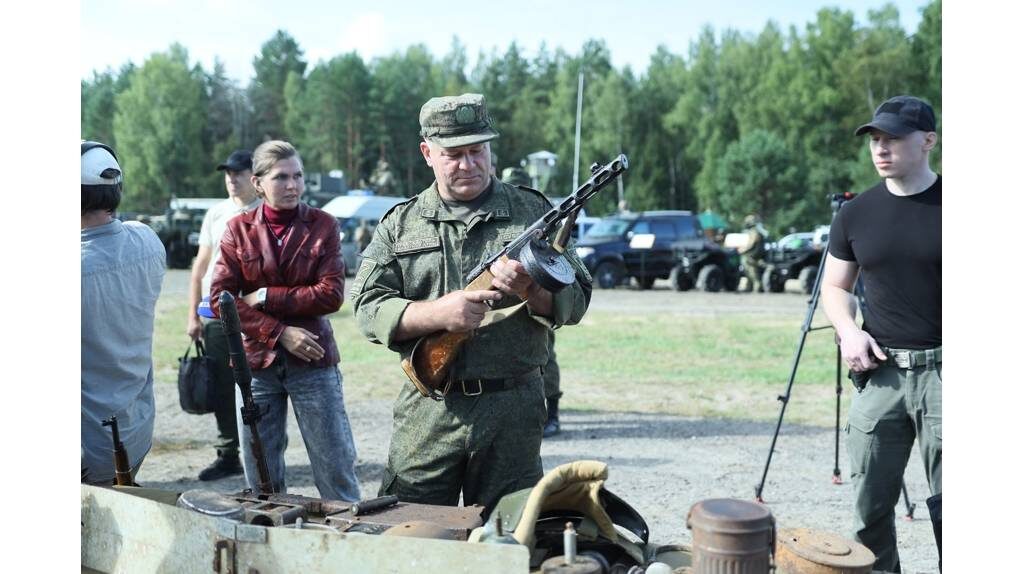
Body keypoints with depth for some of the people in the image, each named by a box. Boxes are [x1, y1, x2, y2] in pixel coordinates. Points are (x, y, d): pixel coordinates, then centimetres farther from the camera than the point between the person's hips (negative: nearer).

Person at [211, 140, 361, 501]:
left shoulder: (323, 225, 1)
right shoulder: (239, 229, 4)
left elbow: (331, 294, -8)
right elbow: (220, 299, -3)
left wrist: (267, 297, -10)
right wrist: (279, 333, -11)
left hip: (312, 360, -1)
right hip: (256, 360, 2)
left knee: (335, 468, 1)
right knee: (259, 478, 9)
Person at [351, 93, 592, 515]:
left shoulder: (532, 212, 7)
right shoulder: (399, 225, 7)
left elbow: (576, 299, 3)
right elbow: (368, 309, -2)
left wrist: (531, 288, -17)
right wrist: (438, 313, -18)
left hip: (514, 409, 0)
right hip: (427, 412, 0)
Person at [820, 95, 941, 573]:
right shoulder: (856, 214, 7)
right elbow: (836, 286, 17)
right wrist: (848, 330, -3)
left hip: (939, 370, -3)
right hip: (880, 371, 3)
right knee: (870, 505, 9)